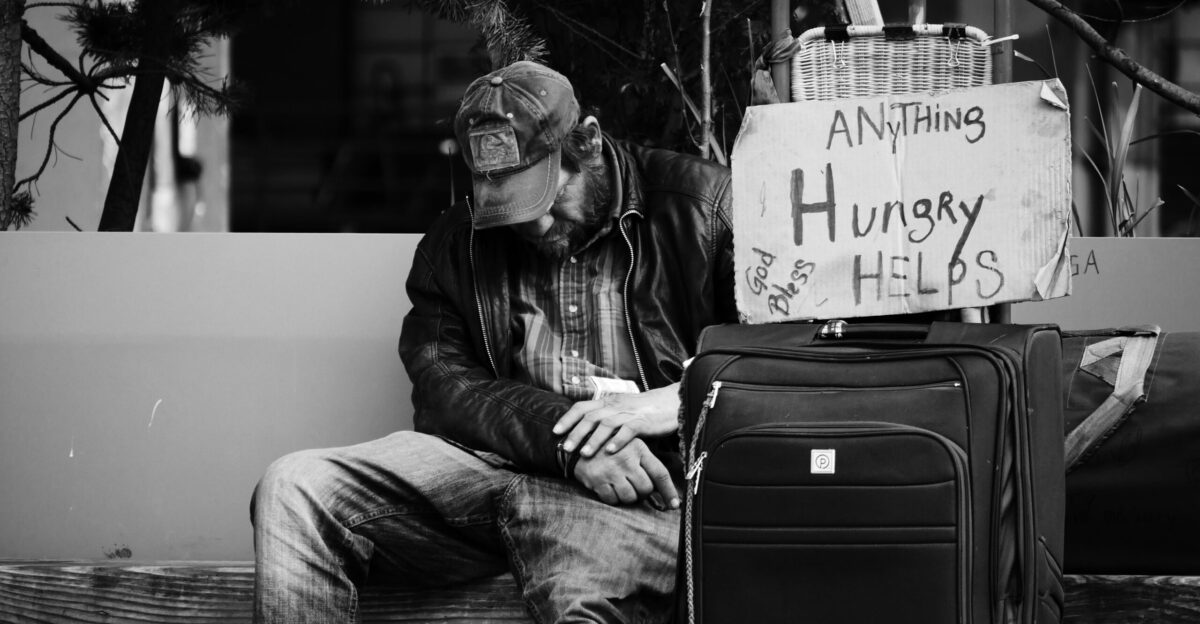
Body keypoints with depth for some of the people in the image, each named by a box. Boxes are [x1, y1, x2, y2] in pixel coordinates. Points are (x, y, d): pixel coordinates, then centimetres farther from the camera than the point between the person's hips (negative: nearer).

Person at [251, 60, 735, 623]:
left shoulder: (703, 203, 7)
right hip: (493, 460, 5)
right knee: (292, 491, -18)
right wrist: (563, 435, -13)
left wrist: (675, 401, -15)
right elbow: (439, 383, 5)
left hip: (633, 488, -4)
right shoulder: (455, 243, 18)